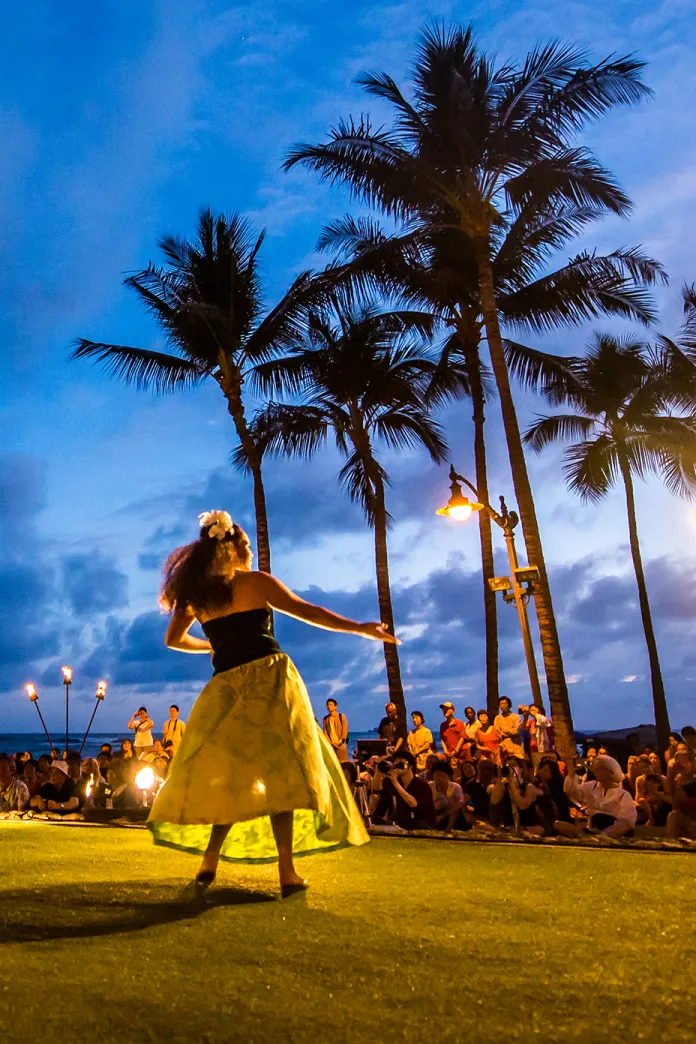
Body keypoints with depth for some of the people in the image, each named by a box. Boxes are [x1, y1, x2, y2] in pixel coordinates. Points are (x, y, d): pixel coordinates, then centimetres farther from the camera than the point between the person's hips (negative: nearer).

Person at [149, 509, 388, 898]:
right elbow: (308, 612, 0)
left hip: (226, 688, 4)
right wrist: (361, 628, 5)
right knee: (281, 773, -1)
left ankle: (209, 865, 4)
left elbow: (174, 639, 21)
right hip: (269, 678, -4)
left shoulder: (196, 593, 10)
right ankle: (288, 873, -4)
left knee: (232, 777, 13)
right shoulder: (256, 582, 0)